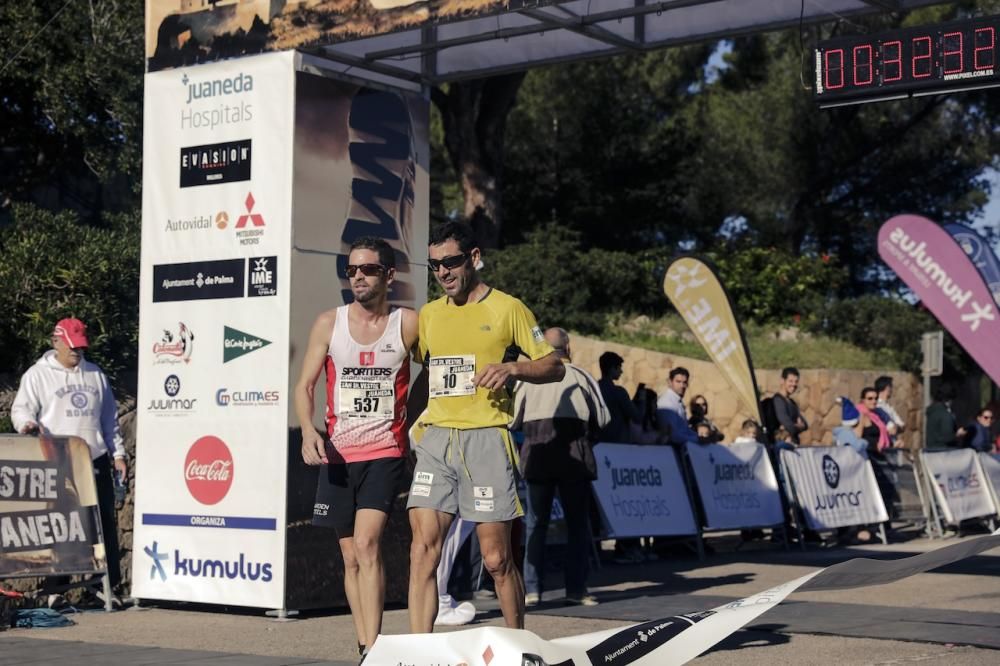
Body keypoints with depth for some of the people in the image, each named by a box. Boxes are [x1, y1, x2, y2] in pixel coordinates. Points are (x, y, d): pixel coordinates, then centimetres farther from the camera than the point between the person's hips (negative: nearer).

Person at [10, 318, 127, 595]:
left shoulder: (95, 374, 16)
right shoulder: (38, 375, 2)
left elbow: (109, 417, 19)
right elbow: (21, 408, -5)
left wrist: (118, 454, 15)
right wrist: (28, 423, -29)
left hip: (96, 461, 4)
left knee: (104, 522, 4)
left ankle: (109, 582, 10)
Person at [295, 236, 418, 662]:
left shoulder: (409, 324, -3)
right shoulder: (329, 323, 3)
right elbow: (304, 385, 4)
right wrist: (308, 430, -12)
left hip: (386, 453, -3)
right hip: (338, 454, 3)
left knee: (366, 544, -19)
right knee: (351, 557, 8)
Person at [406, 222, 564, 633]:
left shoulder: (507, 308, 2)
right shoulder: (428, 314, 16)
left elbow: (555, 366, 3)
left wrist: (513, 368, -15)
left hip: (486, 439, -4)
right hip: (436, 439, 4)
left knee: (496, 558, 0)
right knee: (423, 549, -7)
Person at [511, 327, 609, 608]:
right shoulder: (581, 376, 2)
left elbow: (514, 421, 5)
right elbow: (603, 418, 3)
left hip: (537, 456, 1)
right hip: (574, 455, -1)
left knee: (536, 524, 8)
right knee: (577, 524, 8)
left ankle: (531, 589, 4)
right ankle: (576, 589, 6)